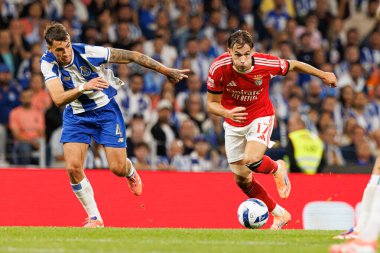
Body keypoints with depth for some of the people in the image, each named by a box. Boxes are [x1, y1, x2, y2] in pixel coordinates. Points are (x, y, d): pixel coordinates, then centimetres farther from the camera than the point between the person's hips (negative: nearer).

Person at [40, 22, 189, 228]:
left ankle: (130, 172, 35)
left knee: (118, 168, -6)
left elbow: (132, 56, -17)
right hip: (76, 115, 2)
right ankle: (94, 218, 3)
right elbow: (58, 99, -29)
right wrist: (83, 87, -47)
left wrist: (166, 71, -12)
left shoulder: (88, 52, -25)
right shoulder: (48, 63, -18)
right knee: (73, 168, -14)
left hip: (105, 109, -2)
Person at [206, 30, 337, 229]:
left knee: (252, 160, -28)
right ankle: (279, 214, 26)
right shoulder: (218, 68, -24)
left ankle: (277, 168, 9)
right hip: (234, 123, 3)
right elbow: (211, 104, -14)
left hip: (260, 117, -3)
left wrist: (323, 75, 8)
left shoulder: (266, 64, -26)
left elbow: (293, 65, -5)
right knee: (241, 179, 6)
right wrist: (227, 113, -36)